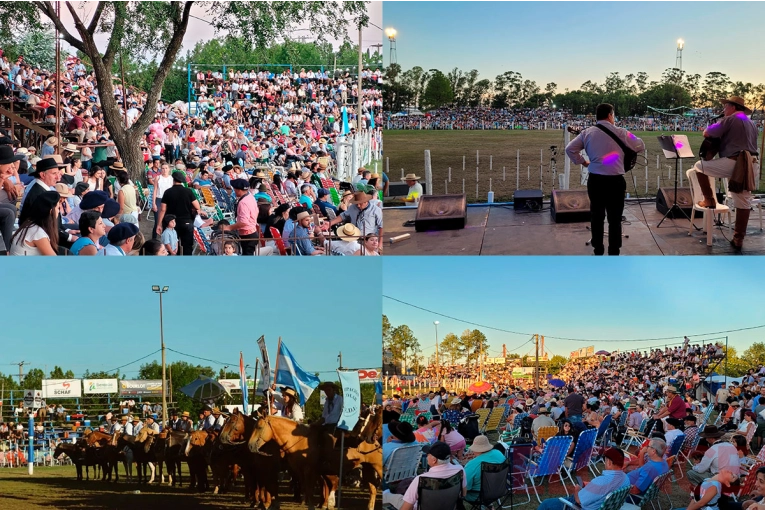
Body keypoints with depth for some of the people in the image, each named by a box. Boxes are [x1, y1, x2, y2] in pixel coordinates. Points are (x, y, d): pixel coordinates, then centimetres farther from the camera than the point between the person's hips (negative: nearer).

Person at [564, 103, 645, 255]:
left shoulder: (587, 133, 2)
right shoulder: (620, 133, -6)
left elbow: (570, 148, 1)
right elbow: (641, 146, 4)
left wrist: (582, 162, 13)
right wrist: (628, 137, 21)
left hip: (595, 180, 3)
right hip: (615, 181, -3)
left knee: (596, 217, 14)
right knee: (615, 219, 5)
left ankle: (598, 251, 20)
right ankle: (614, 254, 6)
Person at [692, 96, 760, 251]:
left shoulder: (730, 119, -1)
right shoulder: (751, 123, 24)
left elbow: (706, 133, -2)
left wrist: (715, 128, 19)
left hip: (734, 162, -8)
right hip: (752, 166, 8)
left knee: (699, 166, 9)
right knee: (744, 202, 8)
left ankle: (709, 200, 8)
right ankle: (738, 239, 10)